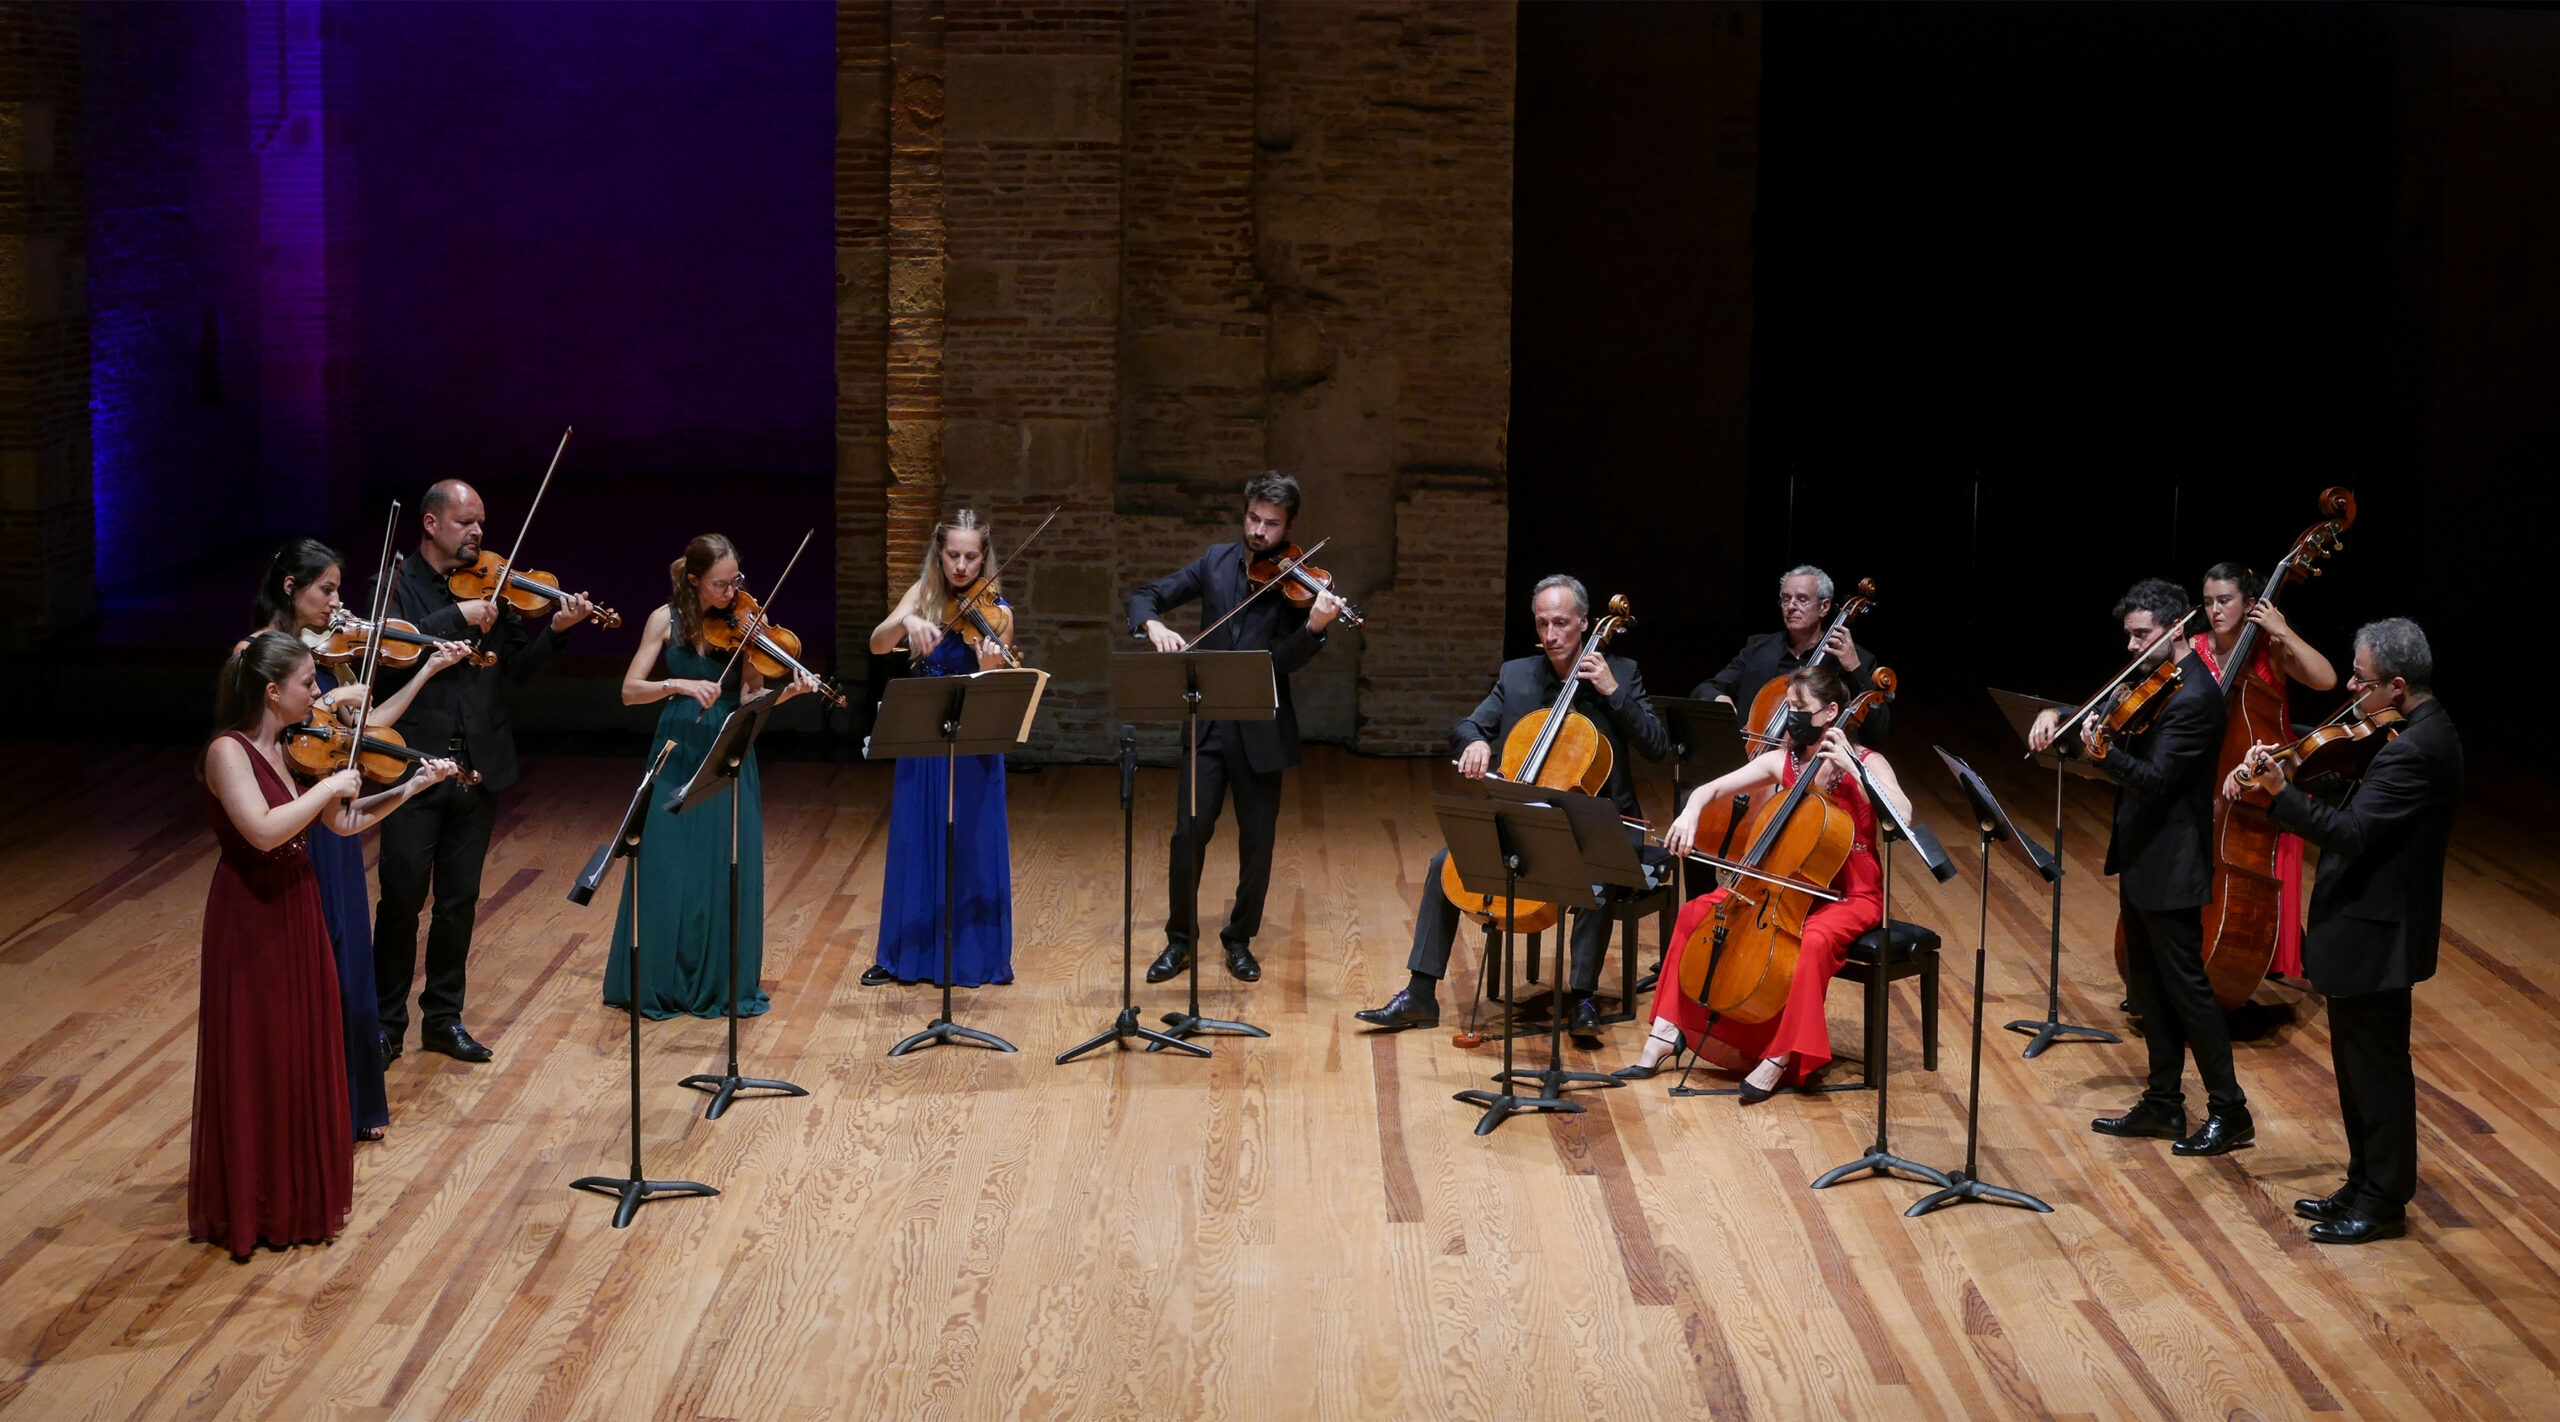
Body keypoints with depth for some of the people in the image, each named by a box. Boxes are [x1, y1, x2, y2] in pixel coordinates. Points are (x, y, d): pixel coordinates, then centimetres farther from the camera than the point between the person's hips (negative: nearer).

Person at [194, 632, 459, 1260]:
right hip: (251, 925, -8)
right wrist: (329, 785, -23)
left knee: (305, 1057, 16)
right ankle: (252, 1209, 15)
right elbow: (264, 831, -32)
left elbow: (344, 822, 9)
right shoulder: (228, 752, -19)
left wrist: (412, 787, 2)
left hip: (298, 914, 8)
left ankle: (301, 1192, 30)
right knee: (256, 1066, 2)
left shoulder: (297, 748, 5)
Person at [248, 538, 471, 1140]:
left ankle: (350, 1103, 23)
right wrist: (332, 701, -22)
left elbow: (368, 725, 8)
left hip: (333, 824, 7)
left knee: (346, 966, 12)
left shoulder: (326, 651, 9)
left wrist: (428, 670, 7)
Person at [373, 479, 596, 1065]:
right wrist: (458, 616, -23)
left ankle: (443, 1017, 22)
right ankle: (388, 1021, 13)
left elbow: (518, 669, 5)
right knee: (401, 899, 0)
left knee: (460, 901, 10)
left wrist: (555, 631, -11)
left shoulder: (491, 587, 8)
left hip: (477, 769, 4)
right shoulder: (396, 583, -1)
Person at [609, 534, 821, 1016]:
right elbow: (630, 691, -8)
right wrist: (679, 684, -24)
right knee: (666, 872, 0)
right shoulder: (667, 620, -3)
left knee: (728, 872, 1)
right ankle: (659, 982, 12)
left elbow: (753, 698, -4)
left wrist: (787, 692, -23)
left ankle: (724, 984, 11)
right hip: (677, 754, -1)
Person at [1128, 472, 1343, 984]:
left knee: (1257, 840, 5)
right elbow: (1145, 597, 10)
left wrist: (1314, 628, -33)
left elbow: (1284, 661, -14)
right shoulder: (1216, 563, 7)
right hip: (1209, 721, 2)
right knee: (1189, 832, -2)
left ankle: (1240, 941, 21)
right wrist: (1155, 626, -13)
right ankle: (1179, 942, 13)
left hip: (1261, 729, -2)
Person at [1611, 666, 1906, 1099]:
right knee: (1695, 913, -6)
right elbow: (1712, 789, 0)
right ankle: (1668, 1031, -2)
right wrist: (1692, 811, -23)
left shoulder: (1867, 764, -9)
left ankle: (1779, 1058, -28)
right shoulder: (1781, 762, 5)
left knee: (1814, 940, -38)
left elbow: (1901, 816, -27)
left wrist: (1851, 767, -29)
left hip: (1850, 896, -6)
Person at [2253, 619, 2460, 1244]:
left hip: (2374, 934, -10)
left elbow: (2353, 833, -30)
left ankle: (2383, 1201, 13)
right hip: (2369, 923, 10)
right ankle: (2365, 1186, 30)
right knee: (2358, 1064, 19)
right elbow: (2364, 820, 11)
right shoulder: (2423, 732, 8)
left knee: (2377, 1068, 2)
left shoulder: (2413, 751, -25)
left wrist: (2281, 794, -34)